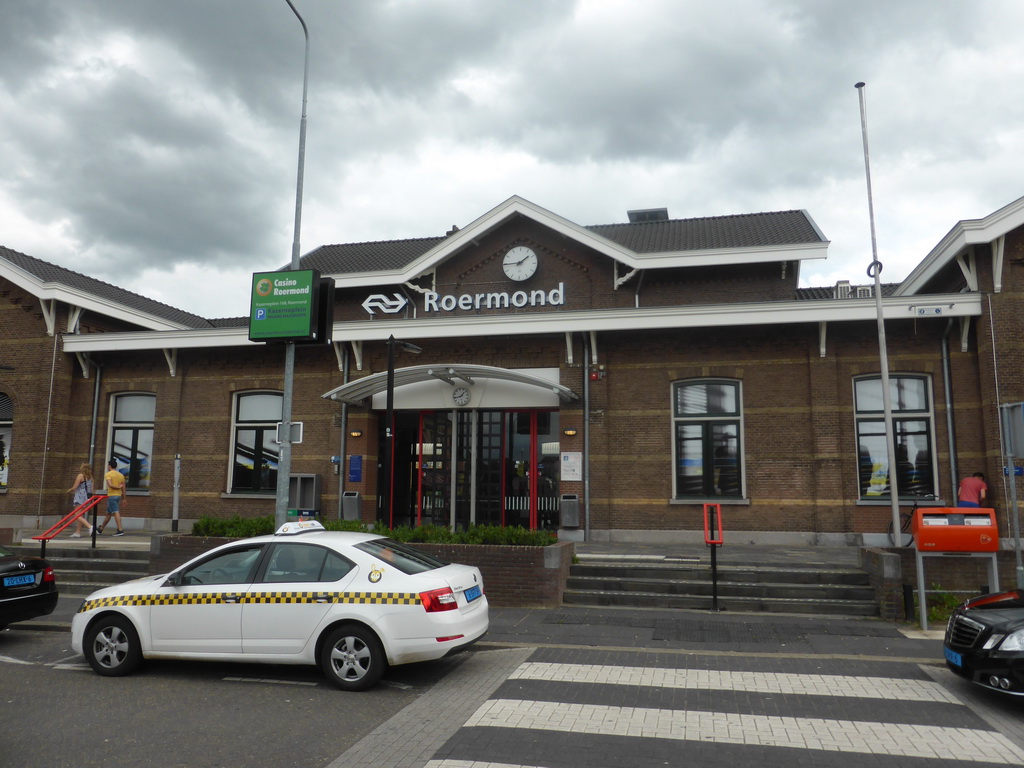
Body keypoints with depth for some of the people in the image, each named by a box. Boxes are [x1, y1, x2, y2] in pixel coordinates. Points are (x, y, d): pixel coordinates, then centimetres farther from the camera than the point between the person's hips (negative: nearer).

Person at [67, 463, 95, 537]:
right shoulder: (90, 477, 12)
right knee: (81, 516, 14)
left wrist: (69, 491, 10)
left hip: (80, 498, -8)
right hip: (86, 498, 8)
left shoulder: (80, 476, -8)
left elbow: (74, 487, -10)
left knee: (78, 516, -10)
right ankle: (78, 532, 16)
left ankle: (90, 526, -27)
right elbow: (91, 490, 11)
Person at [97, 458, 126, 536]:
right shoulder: (121, 475, 12)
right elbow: (123, 488, 12)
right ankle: (100, 529, 32)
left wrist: (117, 487, -8)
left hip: (111, 495, -7)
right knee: (108, 513, 18)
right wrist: (123, 499, 16)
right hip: (118, 496, 7)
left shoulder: (108, 474, -7)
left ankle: (120, 530, -16)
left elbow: (110, 485, -23)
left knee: (116, 512, -11)